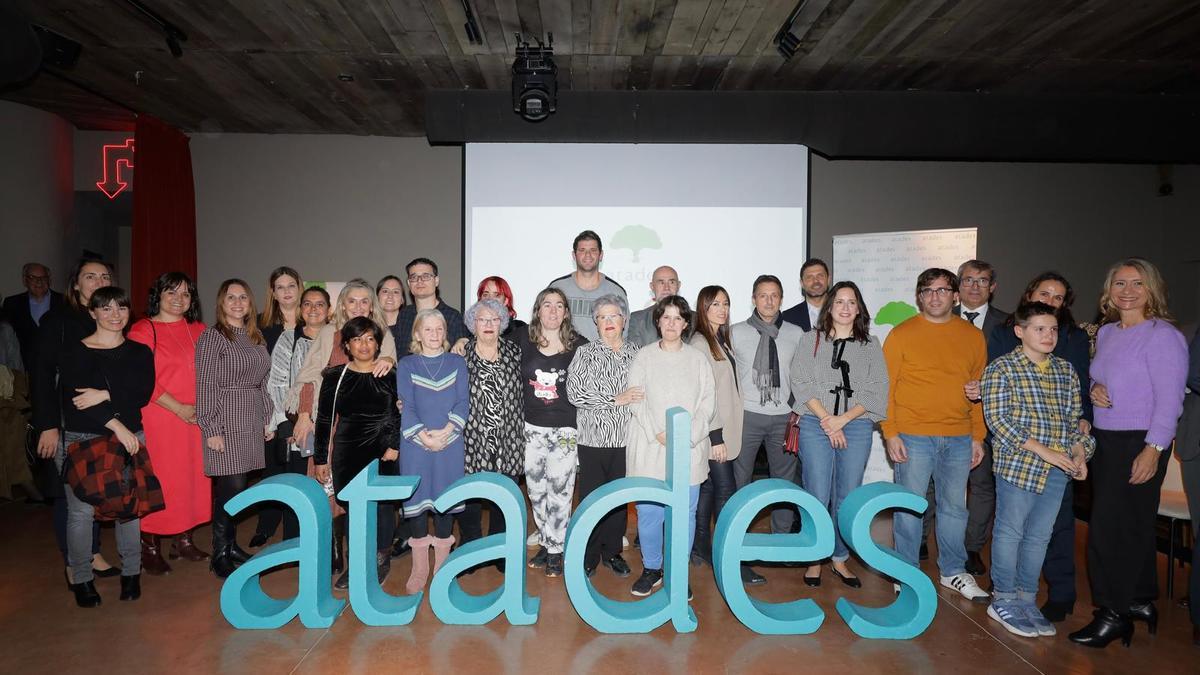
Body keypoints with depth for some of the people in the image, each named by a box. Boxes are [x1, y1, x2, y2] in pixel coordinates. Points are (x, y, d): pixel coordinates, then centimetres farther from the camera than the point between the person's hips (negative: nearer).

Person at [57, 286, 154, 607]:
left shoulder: (140, 352, 10)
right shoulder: (74, 351, 2)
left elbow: (143, 394, -3)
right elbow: (74, 396, -10)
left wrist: (105, 396, -17)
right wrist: (117, 425, -17)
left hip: (129, 437, 2)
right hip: (82, 439, -2)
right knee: (82, 510, -2)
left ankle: (131, 573, 17)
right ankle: (81, 578, 14)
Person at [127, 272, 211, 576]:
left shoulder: (198, 331, 12)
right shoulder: (142, 330, -4)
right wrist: (178, 408, -14)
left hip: (196, 420, 5)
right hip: (159, 420, -5)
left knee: (192, 477, 9)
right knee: (157, 480, -1)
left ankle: (183, 538, 22)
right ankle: (150, 546, 12)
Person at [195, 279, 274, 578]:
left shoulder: (256, 337, 13)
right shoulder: (213, 335, -6)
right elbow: (205, 385, -10)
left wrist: (267, 419, 15)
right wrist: (211, 429, -13)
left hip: (252, 423, 6)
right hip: (226, 422, -6)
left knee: (236, 487, 9)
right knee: (232, 487, -6)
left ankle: (231, 545, 21)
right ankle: (220, 555, 6)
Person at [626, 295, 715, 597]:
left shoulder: (698, 358, 8)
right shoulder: (644, 356, 6)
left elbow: (708, 401, 3)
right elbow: (636, 400, -1)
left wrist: (689, 435, -10)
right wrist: (657, 433, -12)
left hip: (689, 448, 1)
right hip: (649, 448, 0)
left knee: (684, 513, 3)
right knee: (648, 512, 2)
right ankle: (651, 569, 20)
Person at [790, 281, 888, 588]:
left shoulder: (871, 345, 10)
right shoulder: (811, 339, 6)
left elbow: (876, 390, 2)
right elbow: (801, 383, -2)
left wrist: (842, 419, -9)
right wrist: (826, 420, -10)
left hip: (857, 427, 2)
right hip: (816, 425, -1)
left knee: (847, 498, 6)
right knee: (817, 496, -2)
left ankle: (840, 559, 21)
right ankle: (814, 560, 13)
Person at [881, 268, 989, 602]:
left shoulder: (973, 336, 8)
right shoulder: (902, 334, -2)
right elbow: (886, 386, -3)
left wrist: (978, 436, 8)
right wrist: (890, 433, -8)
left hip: (959, 439, 3)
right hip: (913, 437, -3)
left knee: (954, 506, 13)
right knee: (909, 506, 4)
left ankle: (953, 571, 29)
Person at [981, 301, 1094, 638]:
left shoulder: (1066, 370, 11)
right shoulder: (1002, 368, -7)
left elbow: (1074, 419, 17)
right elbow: (998, 419, -14)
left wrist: (1080, 453, 1)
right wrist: (1044, 451, -17)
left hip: (1058, 469, 6)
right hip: (1018, 464, -5)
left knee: (1039, 535, 12)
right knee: (1010, 532, 3)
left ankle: (1026, 599, 25)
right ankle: (1004, 600, 16)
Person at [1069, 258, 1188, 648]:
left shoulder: (1163, 336, -12)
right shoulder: (1106, 333, 11)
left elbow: (1169, 399, -16)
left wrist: (1153, 450, -20)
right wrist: (1094, 389, -1)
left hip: (1139, 443, -7)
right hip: (1104, 439, 7)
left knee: (1110, 528, -4)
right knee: (1132, 527, 16)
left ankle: (1114, 615, 8)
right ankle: (1141, 602, 30)